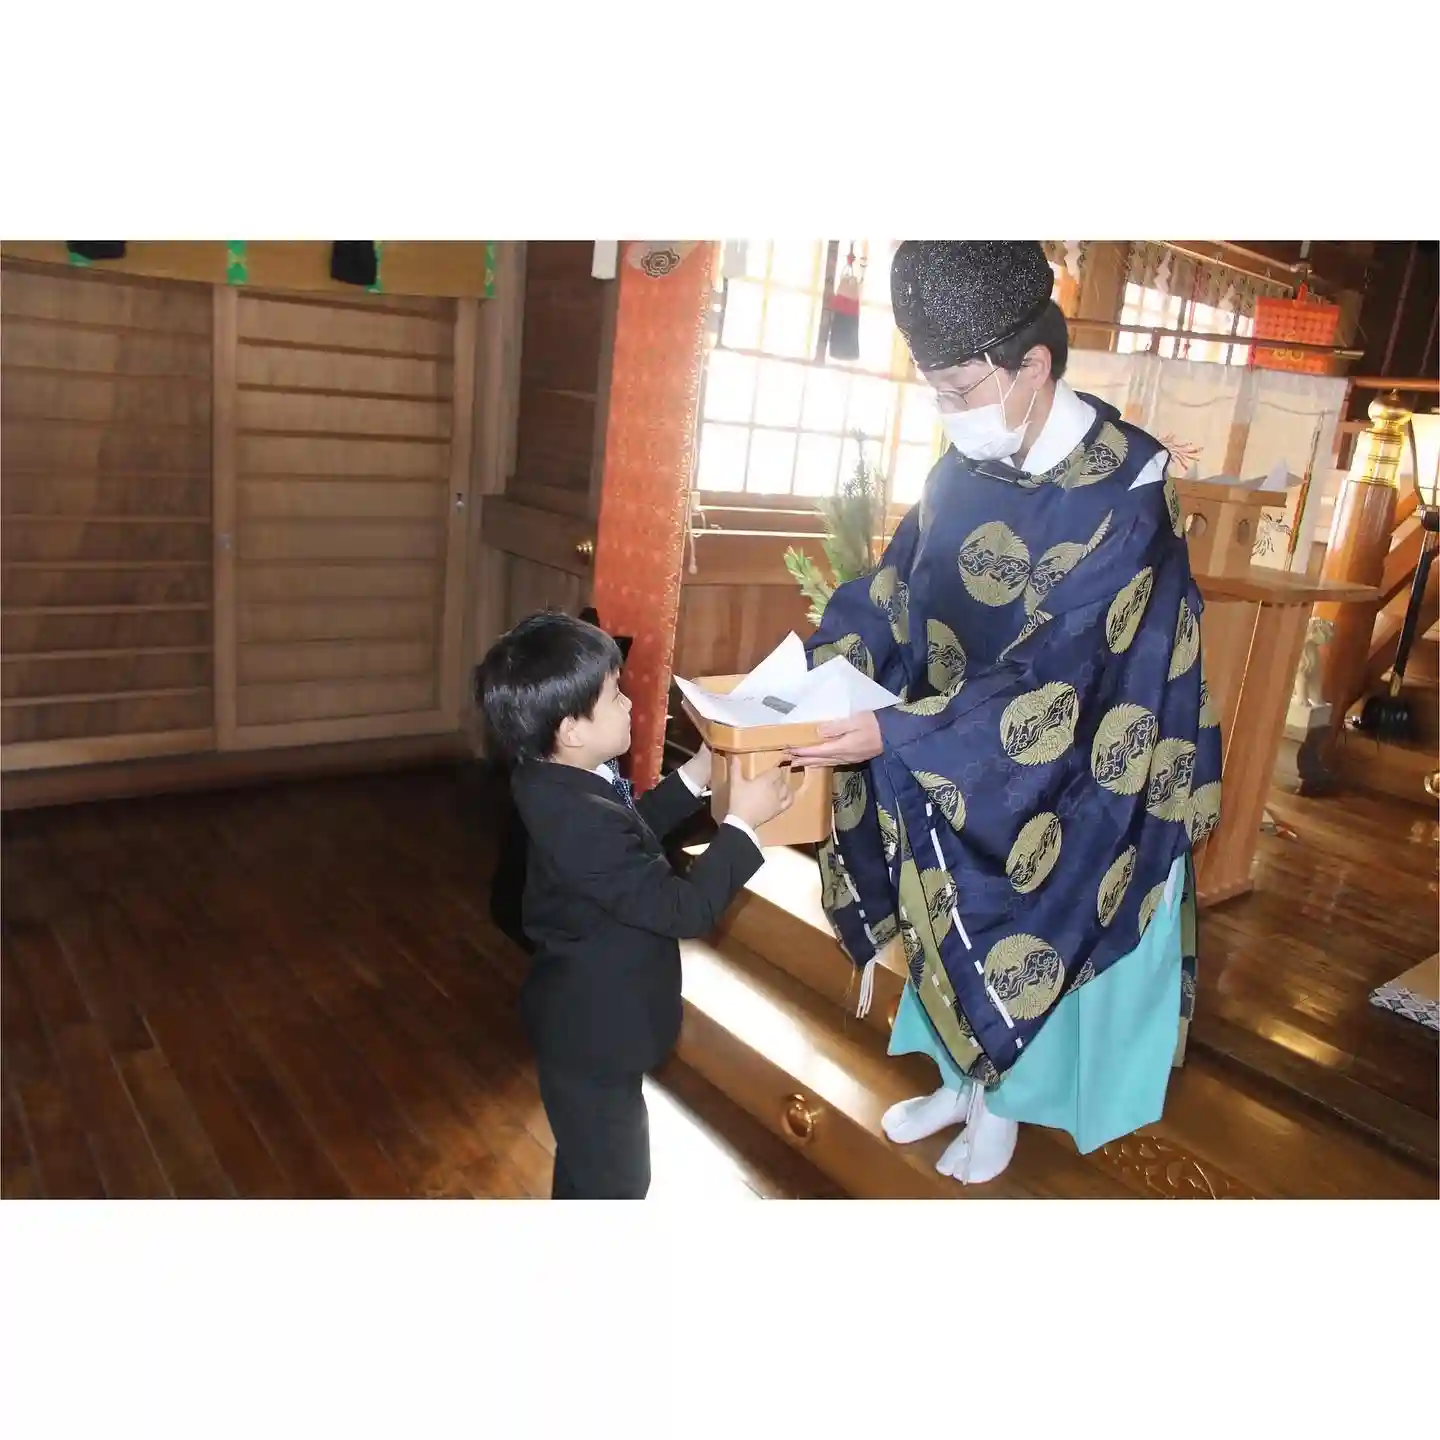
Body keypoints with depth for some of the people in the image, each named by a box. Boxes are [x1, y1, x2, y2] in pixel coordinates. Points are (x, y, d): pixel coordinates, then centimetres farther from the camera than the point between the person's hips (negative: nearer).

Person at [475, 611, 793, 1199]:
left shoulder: (561, 785, -5)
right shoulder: (580, 820, -36)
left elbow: (632, 830, 14)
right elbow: (683, 908, -30)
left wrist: (696, 775, 7)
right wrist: (742, 823, -21)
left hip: (588, 1017, 9)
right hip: (594, 1031, -9)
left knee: (589, 1161, 31)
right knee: (612, 1176, 14)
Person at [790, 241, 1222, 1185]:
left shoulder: (1123, 499, -26)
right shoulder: (968, 466, -7)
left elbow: (1051, 682, -30)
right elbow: (891, 589, -3)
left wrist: (894, 737, -36)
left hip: (1068, 783, -5)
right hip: (964, 761, 6)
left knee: (1023, 943, 13)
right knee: (959, 934, 20)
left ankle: (1001, 1109, 39)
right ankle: (961, 1084, 45)